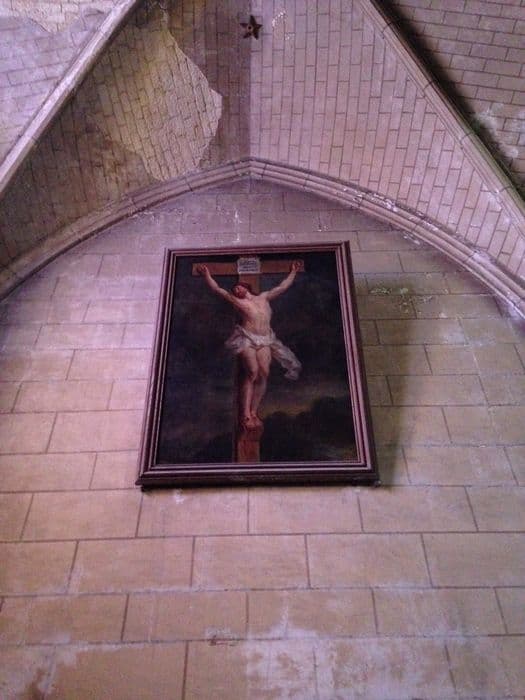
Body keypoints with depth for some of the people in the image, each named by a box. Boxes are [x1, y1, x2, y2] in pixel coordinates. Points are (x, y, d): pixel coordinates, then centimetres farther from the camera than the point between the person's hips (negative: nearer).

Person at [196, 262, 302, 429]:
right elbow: (217, 289, 23)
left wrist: (293, 272, 39)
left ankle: (254, 412, -16)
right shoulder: (236, 301, 21)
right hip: (247, 338, -3)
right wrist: (207, 275, 23)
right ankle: (245, 414, -23)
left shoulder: (264, 297, 28)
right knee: (252, 372, -21)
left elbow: (283, 286, 34)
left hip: (265, 340, 3)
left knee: (264, 373, -18)